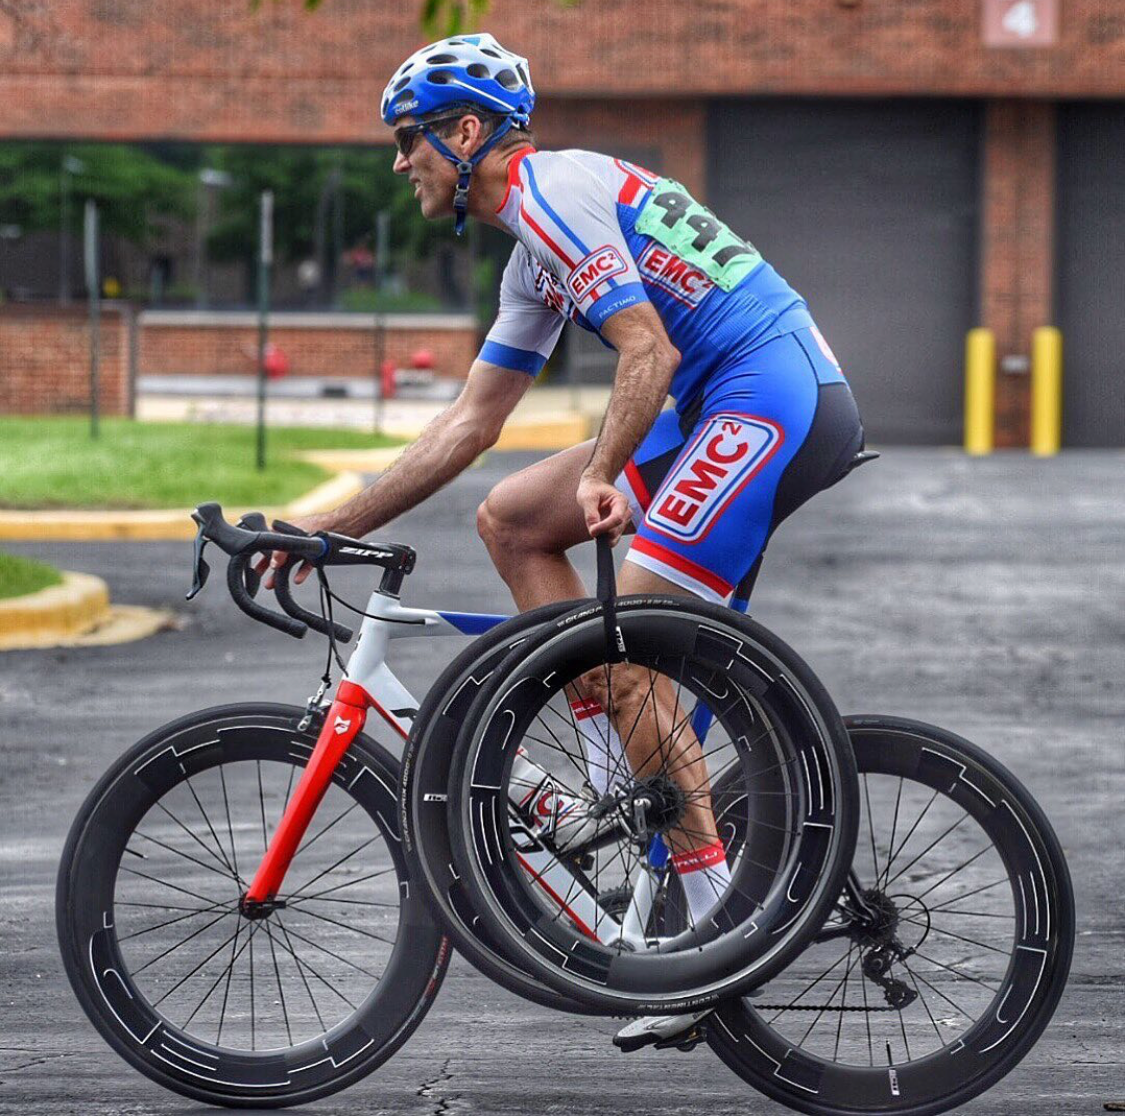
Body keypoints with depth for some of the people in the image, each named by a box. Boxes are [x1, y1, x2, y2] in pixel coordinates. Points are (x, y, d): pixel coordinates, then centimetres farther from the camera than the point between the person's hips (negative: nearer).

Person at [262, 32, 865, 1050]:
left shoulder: (553, 193, -9)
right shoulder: (535, 257, 22)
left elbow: (648, 351, -19)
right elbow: (470, 423, 26)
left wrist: (602, 474, -26)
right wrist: (336, 528, 26)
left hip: (779, 398, -10)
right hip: (731, 405, 10)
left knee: (626, 650, -12)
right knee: (511, 518, 12)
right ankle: (616, 789, 8)